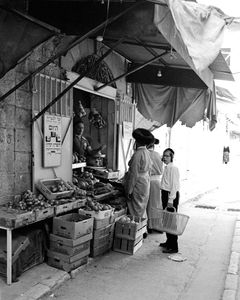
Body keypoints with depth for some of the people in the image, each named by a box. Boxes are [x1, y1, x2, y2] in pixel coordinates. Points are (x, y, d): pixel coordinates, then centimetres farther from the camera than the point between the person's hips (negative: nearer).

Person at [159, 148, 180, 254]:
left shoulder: (173, 168, -16)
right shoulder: (166, 168, 13)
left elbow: (174, 185, -20)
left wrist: (171, 200, -23)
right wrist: (166, 197, 16)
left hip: (171, 195, -10)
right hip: (165, 193, 10)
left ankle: (174, 247, 4)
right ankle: (169, 242, 32)